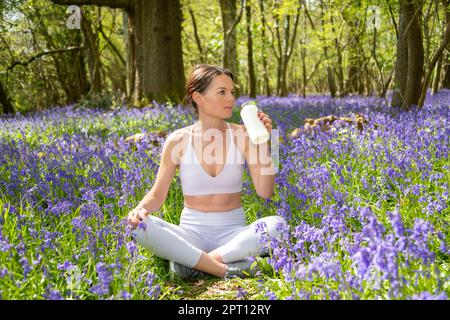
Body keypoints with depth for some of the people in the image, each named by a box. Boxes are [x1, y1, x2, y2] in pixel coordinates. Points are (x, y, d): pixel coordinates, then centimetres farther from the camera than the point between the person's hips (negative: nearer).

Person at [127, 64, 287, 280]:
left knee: (277, 224, -30)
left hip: (234, 233, 1)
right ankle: (224, 270, -28)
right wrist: (141, 208, -21)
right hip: (192, 232, 0)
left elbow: (265, 192, -8)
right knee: (139, 225, -28)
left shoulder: (242, 135, -3)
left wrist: (263, 142, -15)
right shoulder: (178, 140, -3)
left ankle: (191, 261, -26)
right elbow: (158, 194, 1)